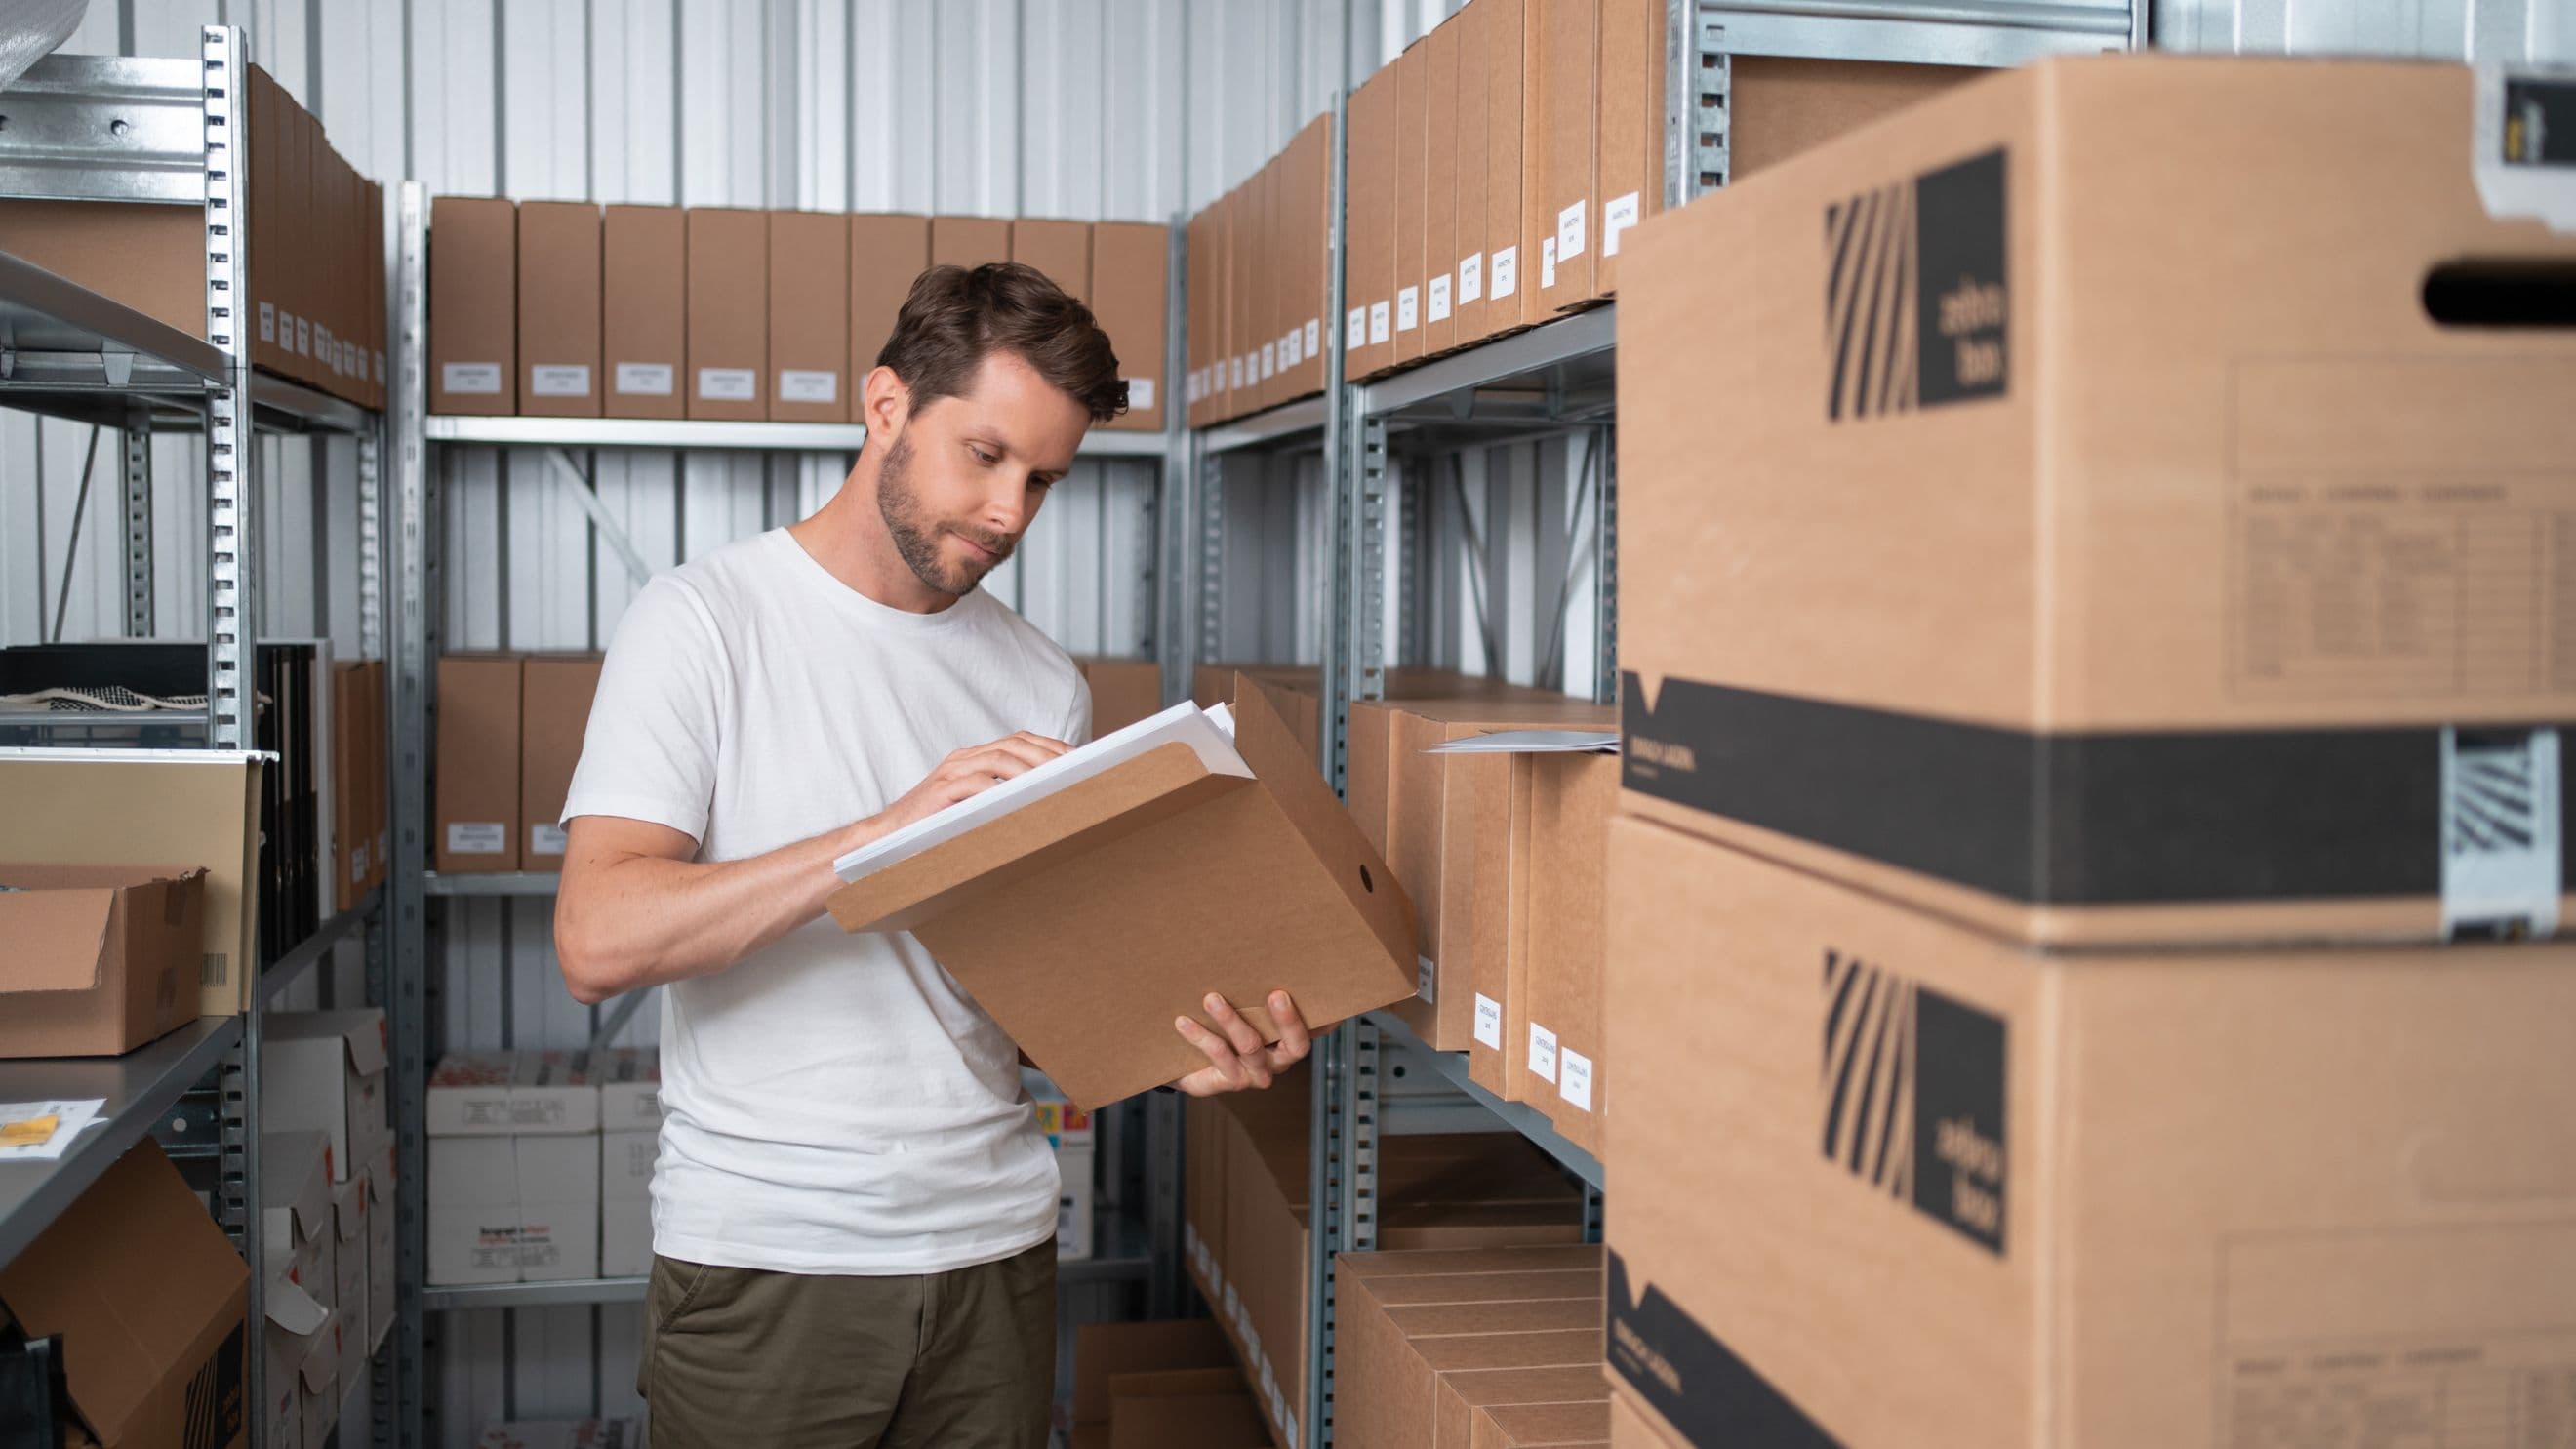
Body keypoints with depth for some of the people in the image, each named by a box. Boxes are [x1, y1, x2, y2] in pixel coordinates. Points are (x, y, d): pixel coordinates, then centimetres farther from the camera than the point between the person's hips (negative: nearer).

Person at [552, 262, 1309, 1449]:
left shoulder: (1043, 687, 7)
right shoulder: (704, 622, -7)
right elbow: (597, 942, -18)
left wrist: (1179, 1053, -12)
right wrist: (893, 828, -26)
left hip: (992, 1251, 4)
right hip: (762, 1260, -4)